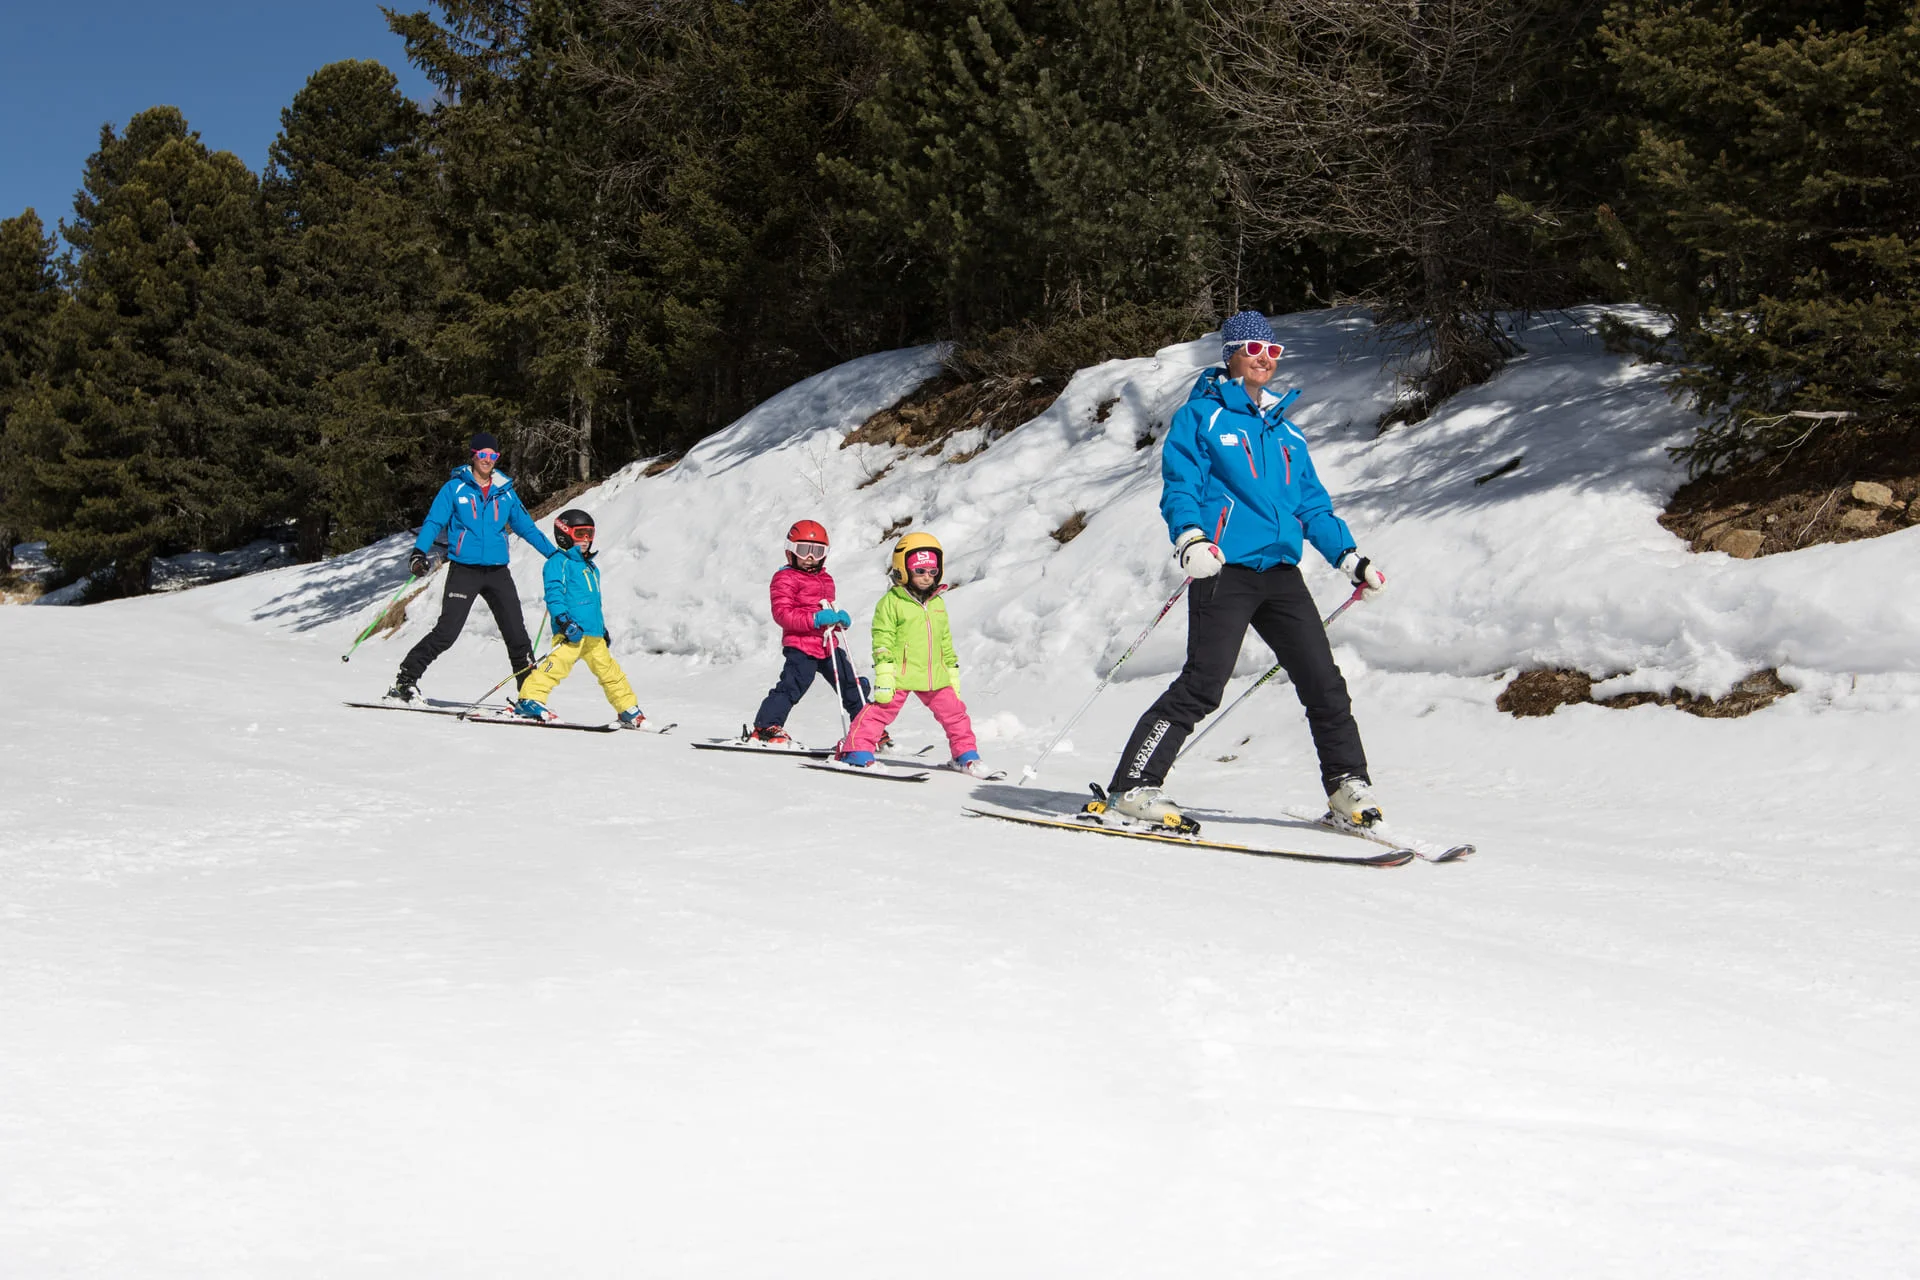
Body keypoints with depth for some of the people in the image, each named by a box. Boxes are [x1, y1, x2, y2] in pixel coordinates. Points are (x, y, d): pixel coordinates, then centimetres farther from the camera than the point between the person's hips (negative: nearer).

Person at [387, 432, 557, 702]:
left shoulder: (505, 492, 12)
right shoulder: (455, 488, 2)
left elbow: (526, 526, 19)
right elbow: (434, 522, -3)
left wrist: (555, 554, 17)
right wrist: (419, 552, -18)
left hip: (498, 572, 3)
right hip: (464, 571, -3)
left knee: (517, 635, 0)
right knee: (446, 632, -11)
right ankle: (406, 679, -1)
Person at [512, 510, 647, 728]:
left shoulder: (591, 568, 27)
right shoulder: (558, 562, -1)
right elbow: (553, 593, -13)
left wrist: (603, 629, 31)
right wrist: (563, 621, -24)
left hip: (594, 634, 8)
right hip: (572, 632, -8)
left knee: (609, 670, 13)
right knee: (558, 663, -24)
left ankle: (629, 711, 20)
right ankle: (529, 699, -26)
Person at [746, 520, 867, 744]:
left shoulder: (825, 578, 20)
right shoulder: (784, 578, -4)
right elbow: (782, 613, -16)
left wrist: (839, 618, 6)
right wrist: (816, 619, -26)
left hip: (827, 645, 7)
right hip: (800, 645, -7)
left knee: (852, 686, 9)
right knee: (792, 686, -18)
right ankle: (765, 727, -10)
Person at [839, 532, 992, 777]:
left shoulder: (938, 603, 13)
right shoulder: (891, 602, -6)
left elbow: (945, 641, 21)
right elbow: (882, 639, -10)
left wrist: (952, 672, 19)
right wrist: (884, 673, -16)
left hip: (935, 676, 5)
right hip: (900, 675, -5)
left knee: (954, 713, 9)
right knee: (881, 710, -7)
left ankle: (965, 754, 23)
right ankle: (858, 750, 3)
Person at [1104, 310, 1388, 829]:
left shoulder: (1285, 430, 22)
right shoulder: (1202, 415, 4)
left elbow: (1313, 505, 26)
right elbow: (1179, 485, -4)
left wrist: (1350, 557, 16)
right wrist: (1190, 538, -23)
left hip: (1281, 572, 6)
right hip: (1224, 570, -6)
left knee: (1323, 682, 3)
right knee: (1203, 684, -14)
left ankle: (1348, 783, 18)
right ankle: (1134, 785, -7)